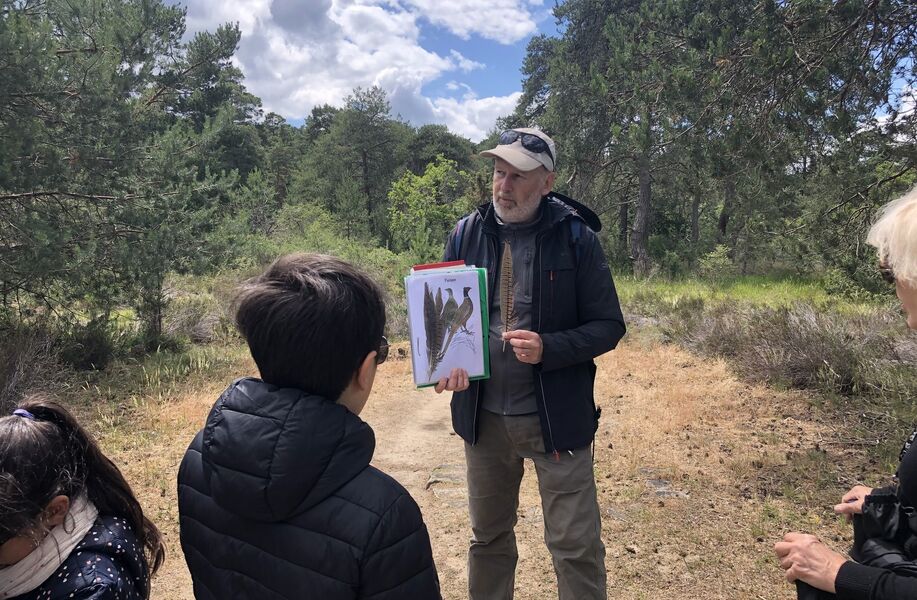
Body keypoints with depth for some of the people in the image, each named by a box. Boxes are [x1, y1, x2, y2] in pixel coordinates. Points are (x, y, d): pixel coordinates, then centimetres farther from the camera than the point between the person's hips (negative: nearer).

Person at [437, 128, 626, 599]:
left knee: (576, 546, 7)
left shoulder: (574, 237, -9)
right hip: (482, 416, 4)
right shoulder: (466, 234, 0)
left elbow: (608, 326, -7)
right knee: (488, 538, 20)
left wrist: (549, 349, -23)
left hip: (556, 416, -3)